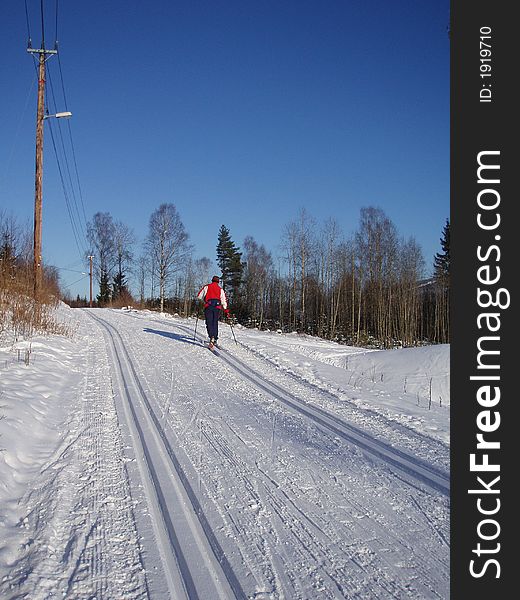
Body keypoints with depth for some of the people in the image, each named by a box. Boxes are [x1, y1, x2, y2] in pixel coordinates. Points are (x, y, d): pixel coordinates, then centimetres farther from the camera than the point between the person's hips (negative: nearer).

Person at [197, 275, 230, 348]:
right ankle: (215, 339, 11)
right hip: (217, 307, 2)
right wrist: (226, 310, 14)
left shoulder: (206, 287, 13)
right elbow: (224, 301, 12)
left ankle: (212, 337, -32)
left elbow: (199, 296, 10)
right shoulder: (220, 289, 19)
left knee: (209, 323, -8)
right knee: (215, 323, 11)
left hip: (208, 306, -2)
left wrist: (204, 298, 31)